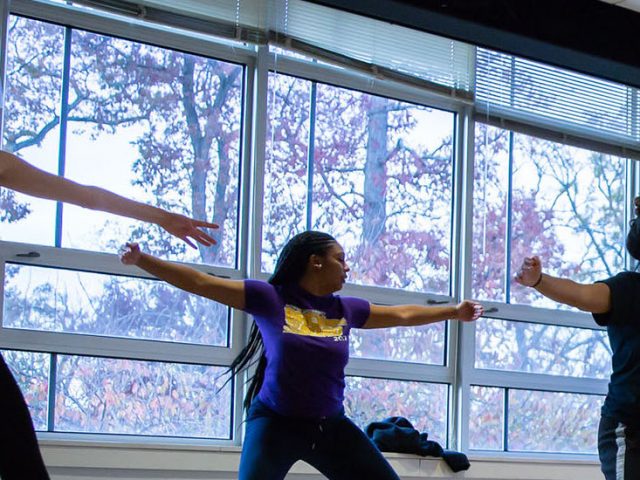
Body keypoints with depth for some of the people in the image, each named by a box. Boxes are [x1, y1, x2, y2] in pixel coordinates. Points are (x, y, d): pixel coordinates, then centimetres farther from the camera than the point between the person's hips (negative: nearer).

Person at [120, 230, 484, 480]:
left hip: (330, 426, 5)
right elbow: (201, 282, -11)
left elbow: (402, 314, 20)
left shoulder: (346, 310, 5)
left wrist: (453, 312, 27)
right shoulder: (270, 298, -8)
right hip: (275, 422, -5)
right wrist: (142, 260, -18)